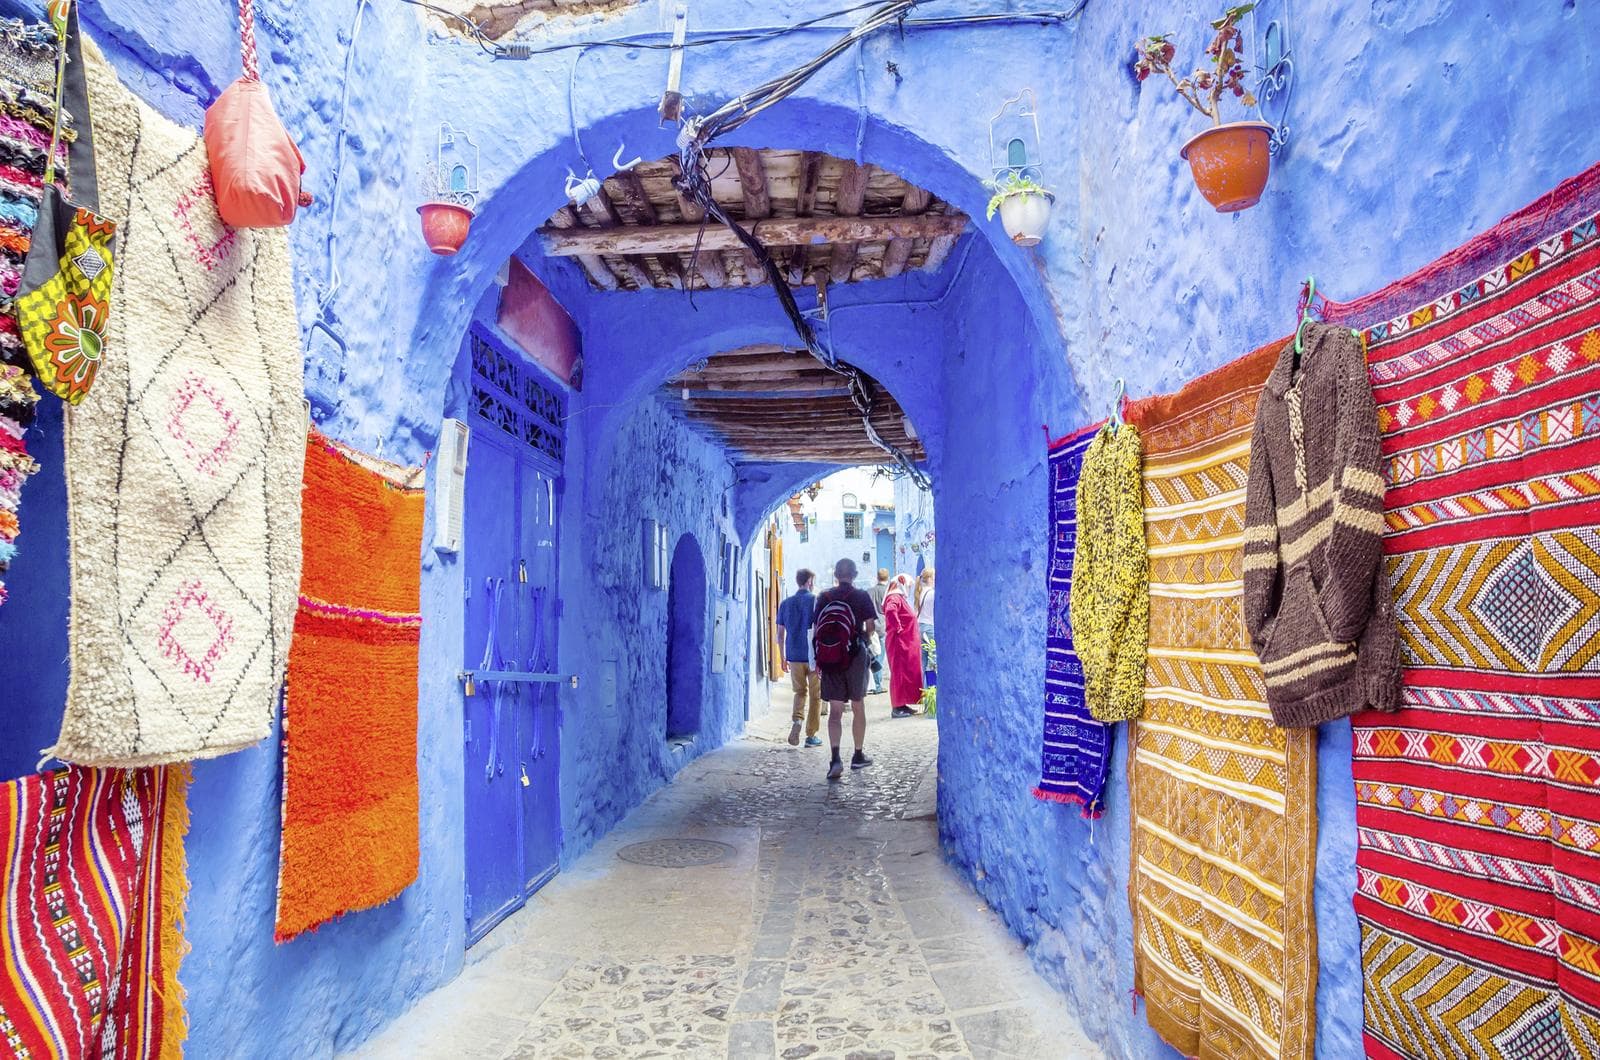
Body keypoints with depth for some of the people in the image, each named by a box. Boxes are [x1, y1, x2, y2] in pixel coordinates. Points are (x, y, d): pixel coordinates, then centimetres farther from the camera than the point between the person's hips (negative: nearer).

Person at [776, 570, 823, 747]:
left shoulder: (785, 604, 7)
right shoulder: (815, 601, -6)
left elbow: (781, 633, 8)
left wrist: (783, 658, 15)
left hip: (794, 656, 4)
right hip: (814, 657, -3)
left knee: (800, 692, 18)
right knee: (816, 695, 8)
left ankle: (797, 720, -8)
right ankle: (811, 736, 11)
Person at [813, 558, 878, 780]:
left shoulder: (824, 597, 3)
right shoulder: (862, 596, -2)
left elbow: (816, 628, 1)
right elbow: (870, 626, -9)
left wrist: (817, 658, 6)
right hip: (855, 656, -1)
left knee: (835, 710, 0)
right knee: (858, 707, 15)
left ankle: (835, 758, -16)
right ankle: (858, 756, 25)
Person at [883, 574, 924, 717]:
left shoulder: (901, 598, 19)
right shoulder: (894, 598, -14)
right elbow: (890, 611, -34)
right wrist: (897, 628, -25)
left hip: (908, 643, 10)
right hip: (899, 642, -10)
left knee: (908, 673, 13)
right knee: (899, 673, -6)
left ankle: (903, 704, 19)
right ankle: (897, 707, -2)